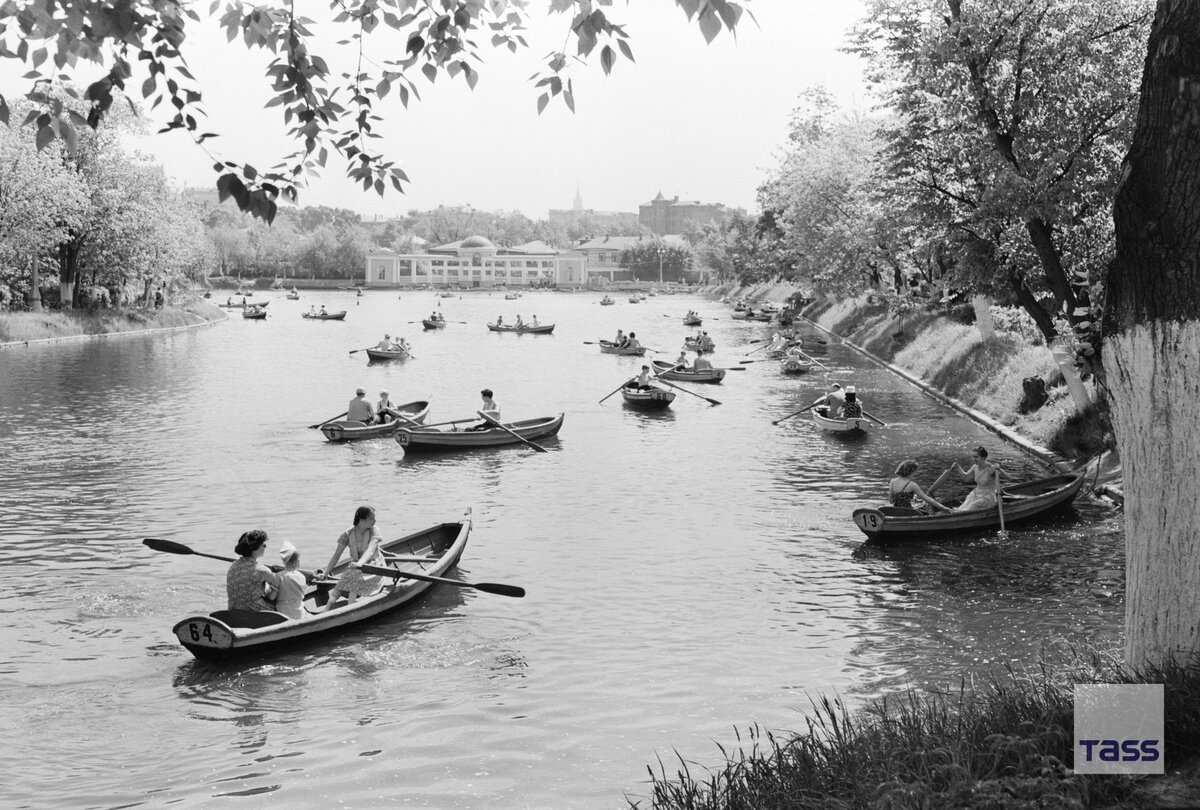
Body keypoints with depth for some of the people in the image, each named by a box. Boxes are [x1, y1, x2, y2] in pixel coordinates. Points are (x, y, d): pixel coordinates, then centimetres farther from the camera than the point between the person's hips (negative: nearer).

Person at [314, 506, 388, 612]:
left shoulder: (374, 531, -12)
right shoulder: (348, 534, -6)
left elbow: (370, 550, -29)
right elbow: (336, 556, -5)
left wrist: (360, 563, -48)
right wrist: (325, 572, -15)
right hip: (356, 565, 3)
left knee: (355, 579, -30)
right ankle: (328, 607, -35)